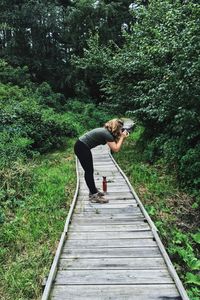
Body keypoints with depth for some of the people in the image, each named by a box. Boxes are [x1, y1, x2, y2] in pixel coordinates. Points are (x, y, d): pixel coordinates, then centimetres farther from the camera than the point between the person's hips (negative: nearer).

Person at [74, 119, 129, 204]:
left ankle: (93, 190, 27)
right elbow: (116, 149, -20)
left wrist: (122, 137, 3)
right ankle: (93, 196, 1)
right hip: (81, 148, -10)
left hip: (83, 147, 10)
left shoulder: (106, 131, 9)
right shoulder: (107, 134, -19)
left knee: (90, 170, 16)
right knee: (89, 171, -6)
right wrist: (122, 137, -12)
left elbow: (115, 144, 14)